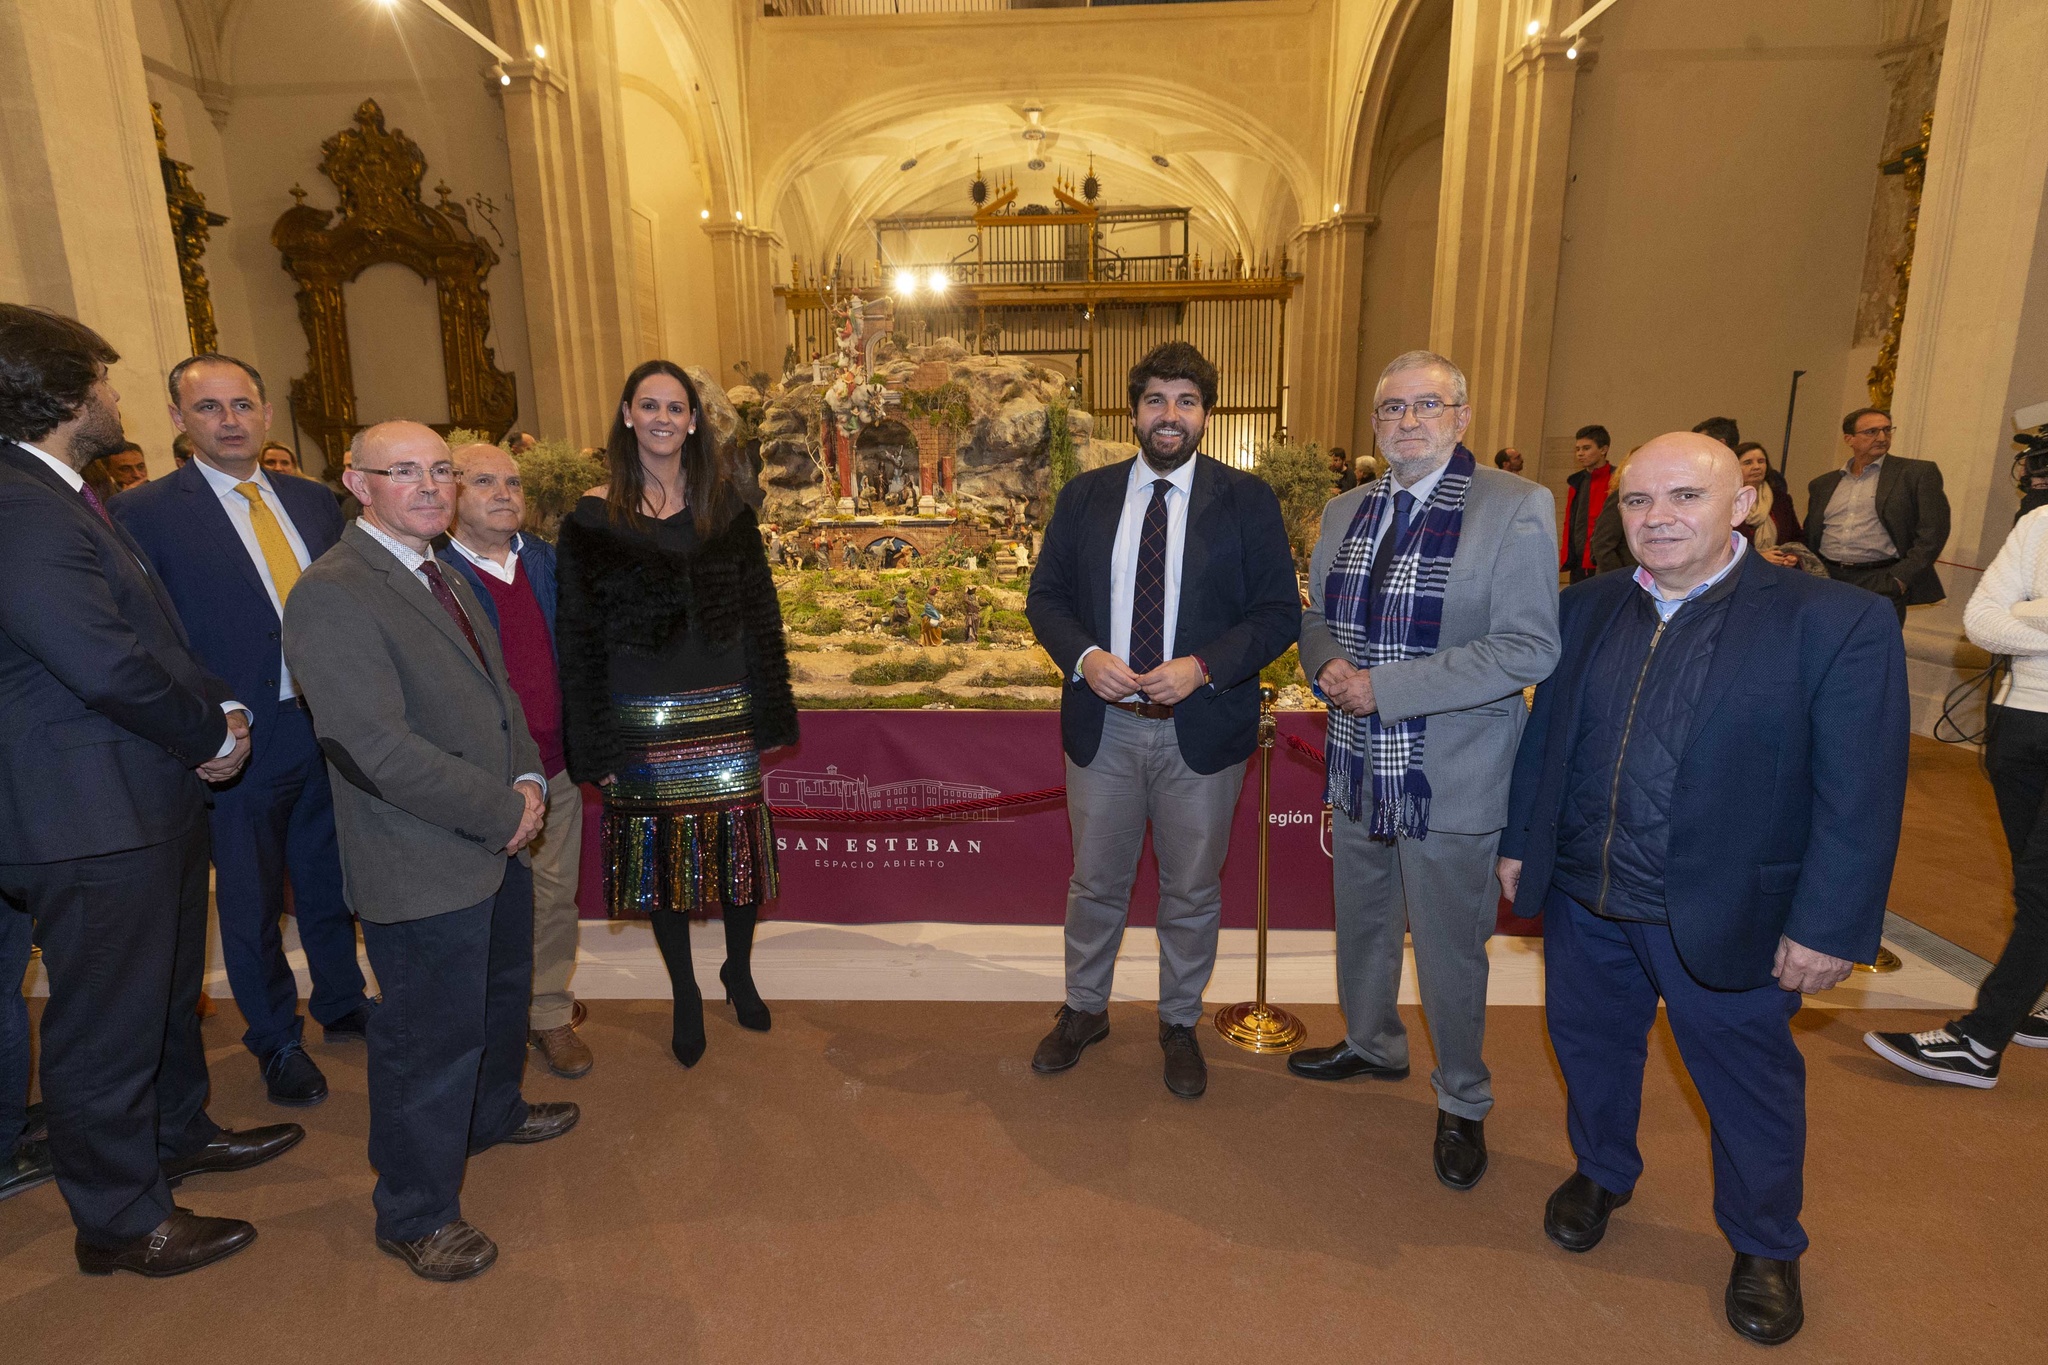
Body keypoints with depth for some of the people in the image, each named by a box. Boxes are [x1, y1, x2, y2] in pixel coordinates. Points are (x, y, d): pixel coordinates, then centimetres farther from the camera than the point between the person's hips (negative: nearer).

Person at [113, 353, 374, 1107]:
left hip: (331, 727, 4)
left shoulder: (311, 499, 6)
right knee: (252, 901, 13)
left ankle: (342, 1004, 40)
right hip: (242, 742, -4)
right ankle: (276, 1041, 32)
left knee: (330, 882, 19)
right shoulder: (146, 513, -7)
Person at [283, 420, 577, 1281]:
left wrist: (528, 777, -1)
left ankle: (493, 1112, 52)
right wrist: (503, 809, -19)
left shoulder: (445, 581, 11)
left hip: (496, 843, 9)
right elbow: (379, 749, -26)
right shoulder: (331, 596, -20)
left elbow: (498, 693, 16)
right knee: (431, 1039, 6)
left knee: (502, 995, 27)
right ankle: (416, 1215, 28)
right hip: (423, 870, -9)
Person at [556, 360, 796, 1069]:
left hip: (724, 711, 1)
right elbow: (579, 635, -2)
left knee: (738, 844, 7)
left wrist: (766, 713, -1)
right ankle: (685, 993, 30)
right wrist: (594, 744, -5)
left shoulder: (724, 505, 3)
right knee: (660, 852, 9)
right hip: (641, 718, -1)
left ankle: (739, 971, 33)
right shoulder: (594, 516, -2)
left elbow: (759, 611, 4)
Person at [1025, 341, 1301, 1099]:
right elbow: (1045, 596, 6)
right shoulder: (1083, 496, 4)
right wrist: (1083, 656, -14)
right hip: (1104, 724, 2)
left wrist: (1202, 667, -19)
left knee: (1192, 892, 14)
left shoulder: (1247, 500, -2)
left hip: (1202, 729, -1)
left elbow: (1280, 612, -5)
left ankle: (1180, 1023, 37)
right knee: (1095, 883, 16)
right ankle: (1084, 1009, 39)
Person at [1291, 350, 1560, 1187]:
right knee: (1361, 924, 23)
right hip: (1358, 770, 6)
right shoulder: (1345, 513, 7)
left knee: (1450, 952, 10)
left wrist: (1386, 687, -23)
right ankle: (1373, 1045, 49)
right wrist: (1327, 663, -9)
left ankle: (1462, 1103, 35)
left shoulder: (1515, 509, -13)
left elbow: (1530, 648, -19)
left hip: (1451, 778, -6)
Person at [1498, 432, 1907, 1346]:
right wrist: (1520, 842, 8)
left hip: (1725, 917, -3)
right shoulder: (1587, 608, 0)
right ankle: (1600, 1174, 49)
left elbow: (1860, 797, -13)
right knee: (1592, 1045, 22)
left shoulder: (1839, 623, -13)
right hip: (1586, 897, 4)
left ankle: (1765, 1248, 44)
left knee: (1750, 1085, 17)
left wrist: (1830, 927, -13)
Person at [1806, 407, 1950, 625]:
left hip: (1881, 584, -3)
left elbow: (1933, 531, 0)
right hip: (1826, 581, 3)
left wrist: (1900, 579, -10)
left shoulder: (1917, 473, 6)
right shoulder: (1823, 484, 17)